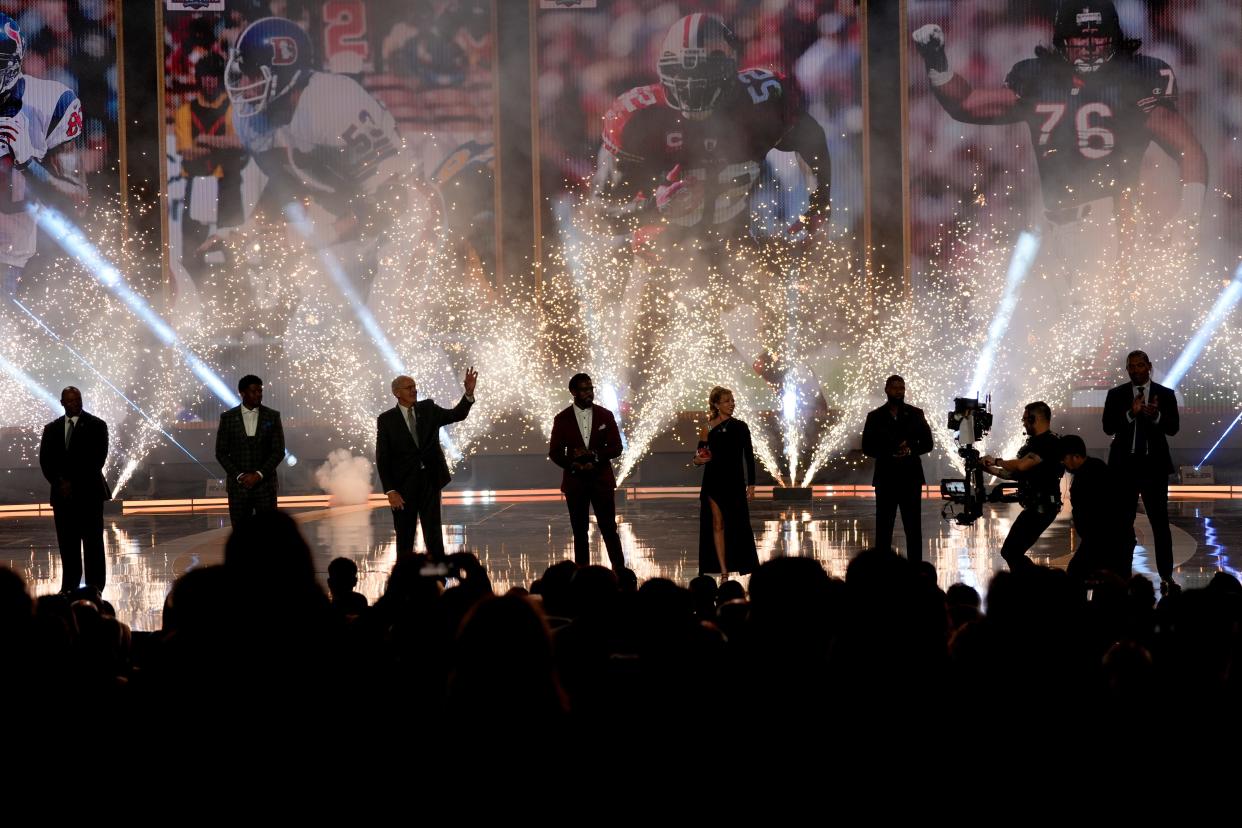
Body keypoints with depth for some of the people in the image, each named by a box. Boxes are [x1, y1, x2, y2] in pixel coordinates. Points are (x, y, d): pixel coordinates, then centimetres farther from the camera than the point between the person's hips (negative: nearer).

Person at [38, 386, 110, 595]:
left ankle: (94, 586, -2)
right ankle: (69, 585, 5)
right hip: (62, 494, 3)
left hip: (89, 492, -3)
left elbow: (97, 458, -7)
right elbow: (45, 460, 9)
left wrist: (74, 483, -10)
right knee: (67, 542, 2)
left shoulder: (96, 425, 1)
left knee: (92, 542, -3)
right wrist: (59, 482, -8)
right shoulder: (52, 429, 13)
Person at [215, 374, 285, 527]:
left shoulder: (272, 416, 2)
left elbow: (279, 451, -1)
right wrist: (239, 476, -10)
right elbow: (221, 453, 2)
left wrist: (259, 475, -11)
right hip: (238, 486, 0)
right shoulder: (228, 418, 3)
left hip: (265, 484, 0)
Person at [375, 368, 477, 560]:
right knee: (405, 538, 5)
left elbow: (457, 415, -2)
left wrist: (469, 393, -19)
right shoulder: (386, 420, -3)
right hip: (404, 485, -2)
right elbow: (382, 459, -5)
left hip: (430, 481, 2)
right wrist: (390, 491, -13)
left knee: (433, 535, 2)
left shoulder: (428, 409, 6)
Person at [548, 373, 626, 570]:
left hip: (602, 480, 0)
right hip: (575, 480, 0)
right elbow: (554, 452, 2)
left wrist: (593, 454, -15)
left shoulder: (605, 415, 3)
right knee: (580, 531, 4)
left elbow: (616, 448, 0)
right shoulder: (562, 419, 2)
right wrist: (574, 465, -14)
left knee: (609, 528, -2)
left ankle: (619, 571, 1)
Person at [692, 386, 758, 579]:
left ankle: (746, 565, 13)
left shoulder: (740, 427, 2)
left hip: (734, 482, 0)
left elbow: (749, 456, 3)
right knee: (718, 525, 0)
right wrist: (697, 460, -14)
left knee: (738, 524, 1)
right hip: (713, 482, 0)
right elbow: (699, 455, 10)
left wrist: (751, 484, -2)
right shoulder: (707, 429, 1)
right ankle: (723, 571, 2)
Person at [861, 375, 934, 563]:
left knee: (913, 527, 0)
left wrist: (910, 449, -14)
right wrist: (890, 453, -13)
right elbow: (867, 448, 2)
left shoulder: (915, 414, 6)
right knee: (883, 527, 2)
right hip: (886, 477, 0)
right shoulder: (875, 417, 5)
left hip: (911, 477, 0)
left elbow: (927, 443, 5)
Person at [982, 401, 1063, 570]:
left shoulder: (1050, 443, -16)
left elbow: (1021, 465, -25)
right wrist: (994, 470, 9)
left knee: (1011, 552, -12)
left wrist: (996, 461, -10)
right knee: (1012, 552, 13)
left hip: (1042, 507, -10)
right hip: (1035, 506, 10)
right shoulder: (1035, 442, 15)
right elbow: (1019, 474, 18)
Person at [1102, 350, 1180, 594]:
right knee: (1123, 523, 5)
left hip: (1154, 464, -1)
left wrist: (1156, 415, -24)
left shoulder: (1165, 394, 3)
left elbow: (1173, 428, -4)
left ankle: (1166, 577, 0)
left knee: (1160, 522, -2)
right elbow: (1108, 428, -5)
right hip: (1124, 464, 1)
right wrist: (1131, 413, -20)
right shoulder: (1116, 395, 3)